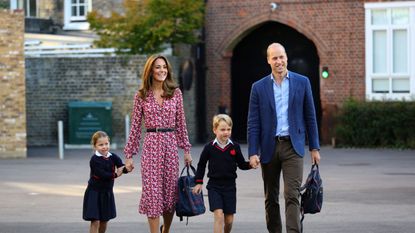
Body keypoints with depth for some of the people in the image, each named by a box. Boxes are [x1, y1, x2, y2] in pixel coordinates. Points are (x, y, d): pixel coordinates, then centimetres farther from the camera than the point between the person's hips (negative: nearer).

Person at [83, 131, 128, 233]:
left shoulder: (113, 157, -1)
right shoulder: (94, 160, -15)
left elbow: (122, 168, -14)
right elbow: (102, 174, -25)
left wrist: (127, 168, -35)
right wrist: (115, 174, -24)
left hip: (107, 193, 5)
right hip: (94, 193, -5)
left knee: (104, 220, 17)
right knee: (95, 221, -9)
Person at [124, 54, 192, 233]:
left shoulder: (175, 93, 6)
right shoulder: (141, 96, 2)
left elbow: (181, 123, 10)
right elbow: (135, 126, 5)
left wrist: (186, 149, 7)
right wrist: (129, 155, 3)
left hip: (170, 145, 2)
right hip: (151, 144, -2)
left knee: (171, 191, 7)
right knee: (152, 191, -5)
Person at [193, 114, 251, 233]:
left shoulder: (235, 147, 0)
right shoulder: (209, 147, -3)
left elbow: (242, 164, 7)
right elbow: (201, 165, 8)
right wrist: (199, 182, 7)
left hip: (230, 186, 2)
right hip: (214, 186, -2)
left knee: (229, 219, 8)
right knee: (218, 214, -17)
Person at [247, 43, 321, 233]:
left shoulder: (302, 82, 4)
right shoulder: (259, 87, 4)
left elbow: (310, 117, 7)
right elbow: (253, 123, 2)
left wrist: (314, 147, 4)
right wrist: (253, 153, -5)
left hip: (293, 146, -1)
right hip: (269, 147, 2)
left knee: (292, 196, -11)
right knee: (270, 198, 10)